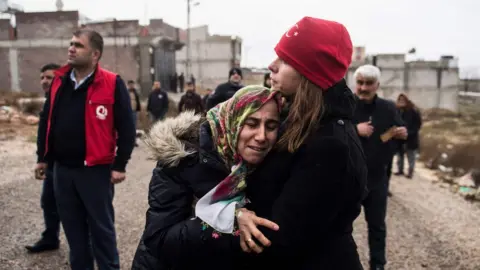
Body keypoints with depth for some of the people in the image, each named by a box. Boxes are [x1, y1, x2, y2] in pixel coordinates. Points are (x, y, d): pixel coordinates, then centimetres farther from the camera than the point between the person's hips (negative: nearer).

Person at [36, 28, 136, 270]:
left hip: (95, 169, -5)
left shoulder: (112, 84, -10)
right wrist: (43, 157, 15)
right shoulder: (59, 81, 7)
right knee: (73, 227, 16)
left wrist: (119, 165, -11)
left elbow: (126, 127, -10)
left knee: (101, 228, 6)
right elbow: (47, 120, 16)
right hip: (62, 169, 6)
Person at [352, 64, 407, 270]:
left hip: (377, 178, 4)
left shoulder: (388, 108, 1)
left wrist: (403, 134, -10)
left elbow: (400, 134, 12)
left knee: (377, 225, 18)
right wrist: (355, 130, -29)